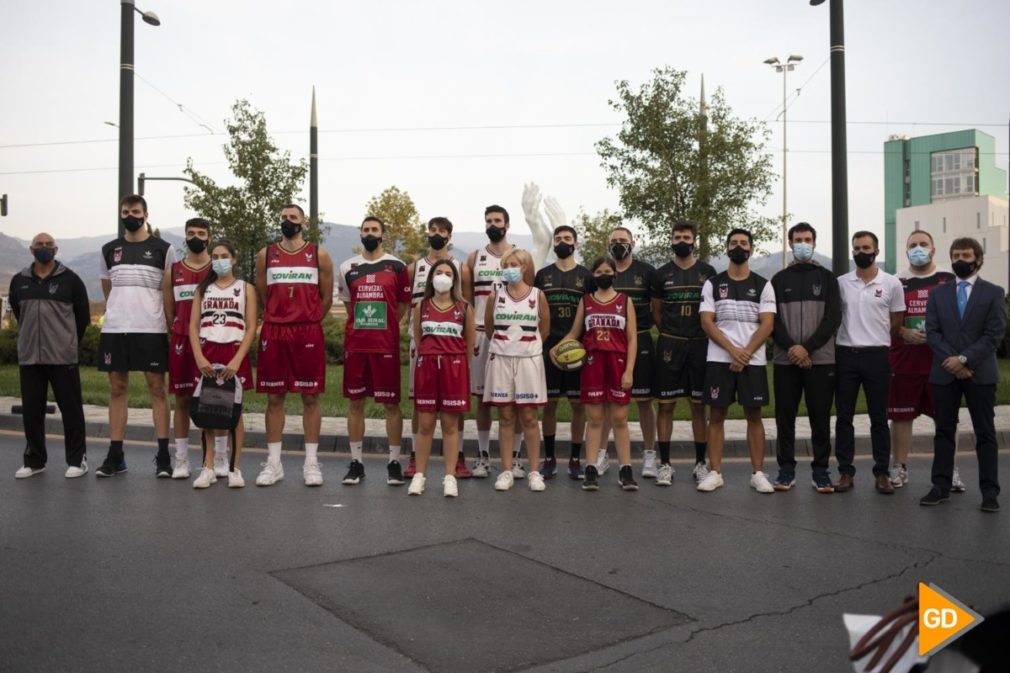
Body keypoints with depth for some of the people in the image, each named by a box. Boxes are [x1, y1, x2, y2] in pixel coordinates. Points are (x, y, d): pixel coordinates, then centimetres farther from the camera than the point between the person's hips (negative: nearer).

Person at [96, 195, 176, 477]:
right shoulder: (109, 250, 12)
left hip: (152, 329, -3)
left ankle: (163, 455, 1)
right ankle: (115, 455, 12)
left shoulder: (163, 249, 2)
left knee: (157, 388, -2)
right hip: (114, 329, 4)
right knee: (117, 389, 6)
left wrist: (171, 325, 0)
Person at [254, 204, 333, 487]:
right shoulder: (265, 255, 9)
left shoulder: (319, 255, 4)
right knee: (274, 397, 5)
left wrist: (307, 321, 8)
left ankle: (311, 462, 10)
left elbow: (326, 297, 7)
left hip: (308, 332, -1)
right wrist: (279, 318, 11)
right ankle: (273, 463, 13)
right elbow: (262, 296, 14)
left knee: (310, 397, 2)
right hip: (273, 332, 2)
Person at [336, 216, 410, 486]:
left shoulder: (397, 267, 1)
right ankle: (356, 462, 16)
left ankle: (394, 462, 11)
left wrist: (383, 328, 5)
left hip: (387, 344, -2)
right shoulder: (348, 268, 8)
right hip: (354, 344, 3)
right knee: (355, 401, 7)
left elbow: (403, 305, 8)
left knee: (391, 403, 1)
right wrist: (362, 327, 12)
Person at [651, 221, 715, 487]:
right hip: (669, 346, 0)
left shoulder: (707, 273, 5)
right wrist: (673, 335, 7)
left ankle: (700, 463, 15)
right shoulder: (661, 274, 5)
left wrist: (699, 334, 0)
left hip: (700, 346, 0)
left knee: (698, 405, 6)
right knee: (666, 404, 1)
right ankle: (665, 464, 8)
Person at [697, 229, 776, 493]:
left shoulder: (763, 285, 5)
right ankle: (715, 473, 8)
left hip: (753, 360, 0)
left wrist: (746, 354, -14)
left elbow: (767, 324, -3)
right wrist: (733, 350, -13)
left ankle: (758, 474, 11)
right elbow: (706, 322, -2)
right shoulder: (712, 284, 5)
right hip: (719, 359, 0)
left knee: (754, 415, 3)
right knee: (716, 415, 2)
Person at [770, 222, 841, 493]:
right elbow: (773, 320, 2)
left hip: (821, 359, -1)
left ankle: (820, 470, 12)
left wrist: (807, 347, -13)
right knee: (785, 417, 4)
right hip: (785, 360, 1)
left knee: (820, 417, 2)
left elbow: (833, 318, -2)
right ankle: (786, 469, 13)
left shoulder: (827, 278, 7)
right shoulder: (779, 280, 10)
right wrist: (791, 348, -13)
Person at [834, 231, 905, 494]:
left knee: (879, 418, 5)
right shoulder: (841, 283, 4)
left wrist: (875, 341, 7)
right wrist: (852, 339, 5)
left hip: (876, 356, -1)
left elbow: (896, 323, 8)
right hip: (845, 355, 1)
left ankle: (881, 473, 13)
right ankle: (846, 472, 12)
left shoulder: (892, 284, 1)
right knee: (843, 417, 4)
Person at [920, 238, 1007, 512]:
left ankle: (990, 491, 8)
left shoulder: (994, 292, 3)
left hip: (981, 373, -2)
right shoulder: (937, 293, 10)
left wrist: (964, 359, -16)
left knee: (985, 433, 3)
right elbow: (932, 332, 2)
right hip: (944, 373, 2)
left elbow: (994, 334, -6)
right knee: (944, 431, 6)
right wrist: (951, 361, -12)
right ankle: (941, 486, 12)